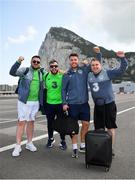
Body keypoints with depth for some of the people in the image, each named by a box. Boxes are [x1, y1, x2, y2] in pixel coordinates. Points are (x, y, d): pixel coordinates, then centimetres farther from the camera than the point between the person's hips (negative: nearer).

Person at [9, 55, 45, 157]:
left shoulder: (41, 72, 10)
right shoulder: (25, 70, -3)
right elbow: (12, 72, -19)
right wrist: (18, 62, -31)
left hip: (35, 102, 4)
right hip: (24, 101, -4)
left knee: (31, 122, 12)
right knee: (21, 122, -5)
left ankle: (29, 143, 23)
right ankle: (18, 146, 1)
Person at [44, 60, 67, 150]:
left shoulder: (62, 76, -6)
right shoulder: (46, 76, 1)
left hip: (60, 103, -2)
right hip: (49, 104, 2)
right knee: (50, 123, 14)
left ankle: (63, 141, 24)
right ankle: (51, 139, 34)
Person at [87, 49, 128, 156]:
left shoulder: (108, 73, -6)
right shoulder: (89, 75, 7)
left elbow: (122, 70, -12)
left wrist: (122, 58, -24)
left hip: (109, 104, -4)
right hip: (97, 105, 4)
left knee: (111, 127, 4)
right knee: (98, 128, 12)